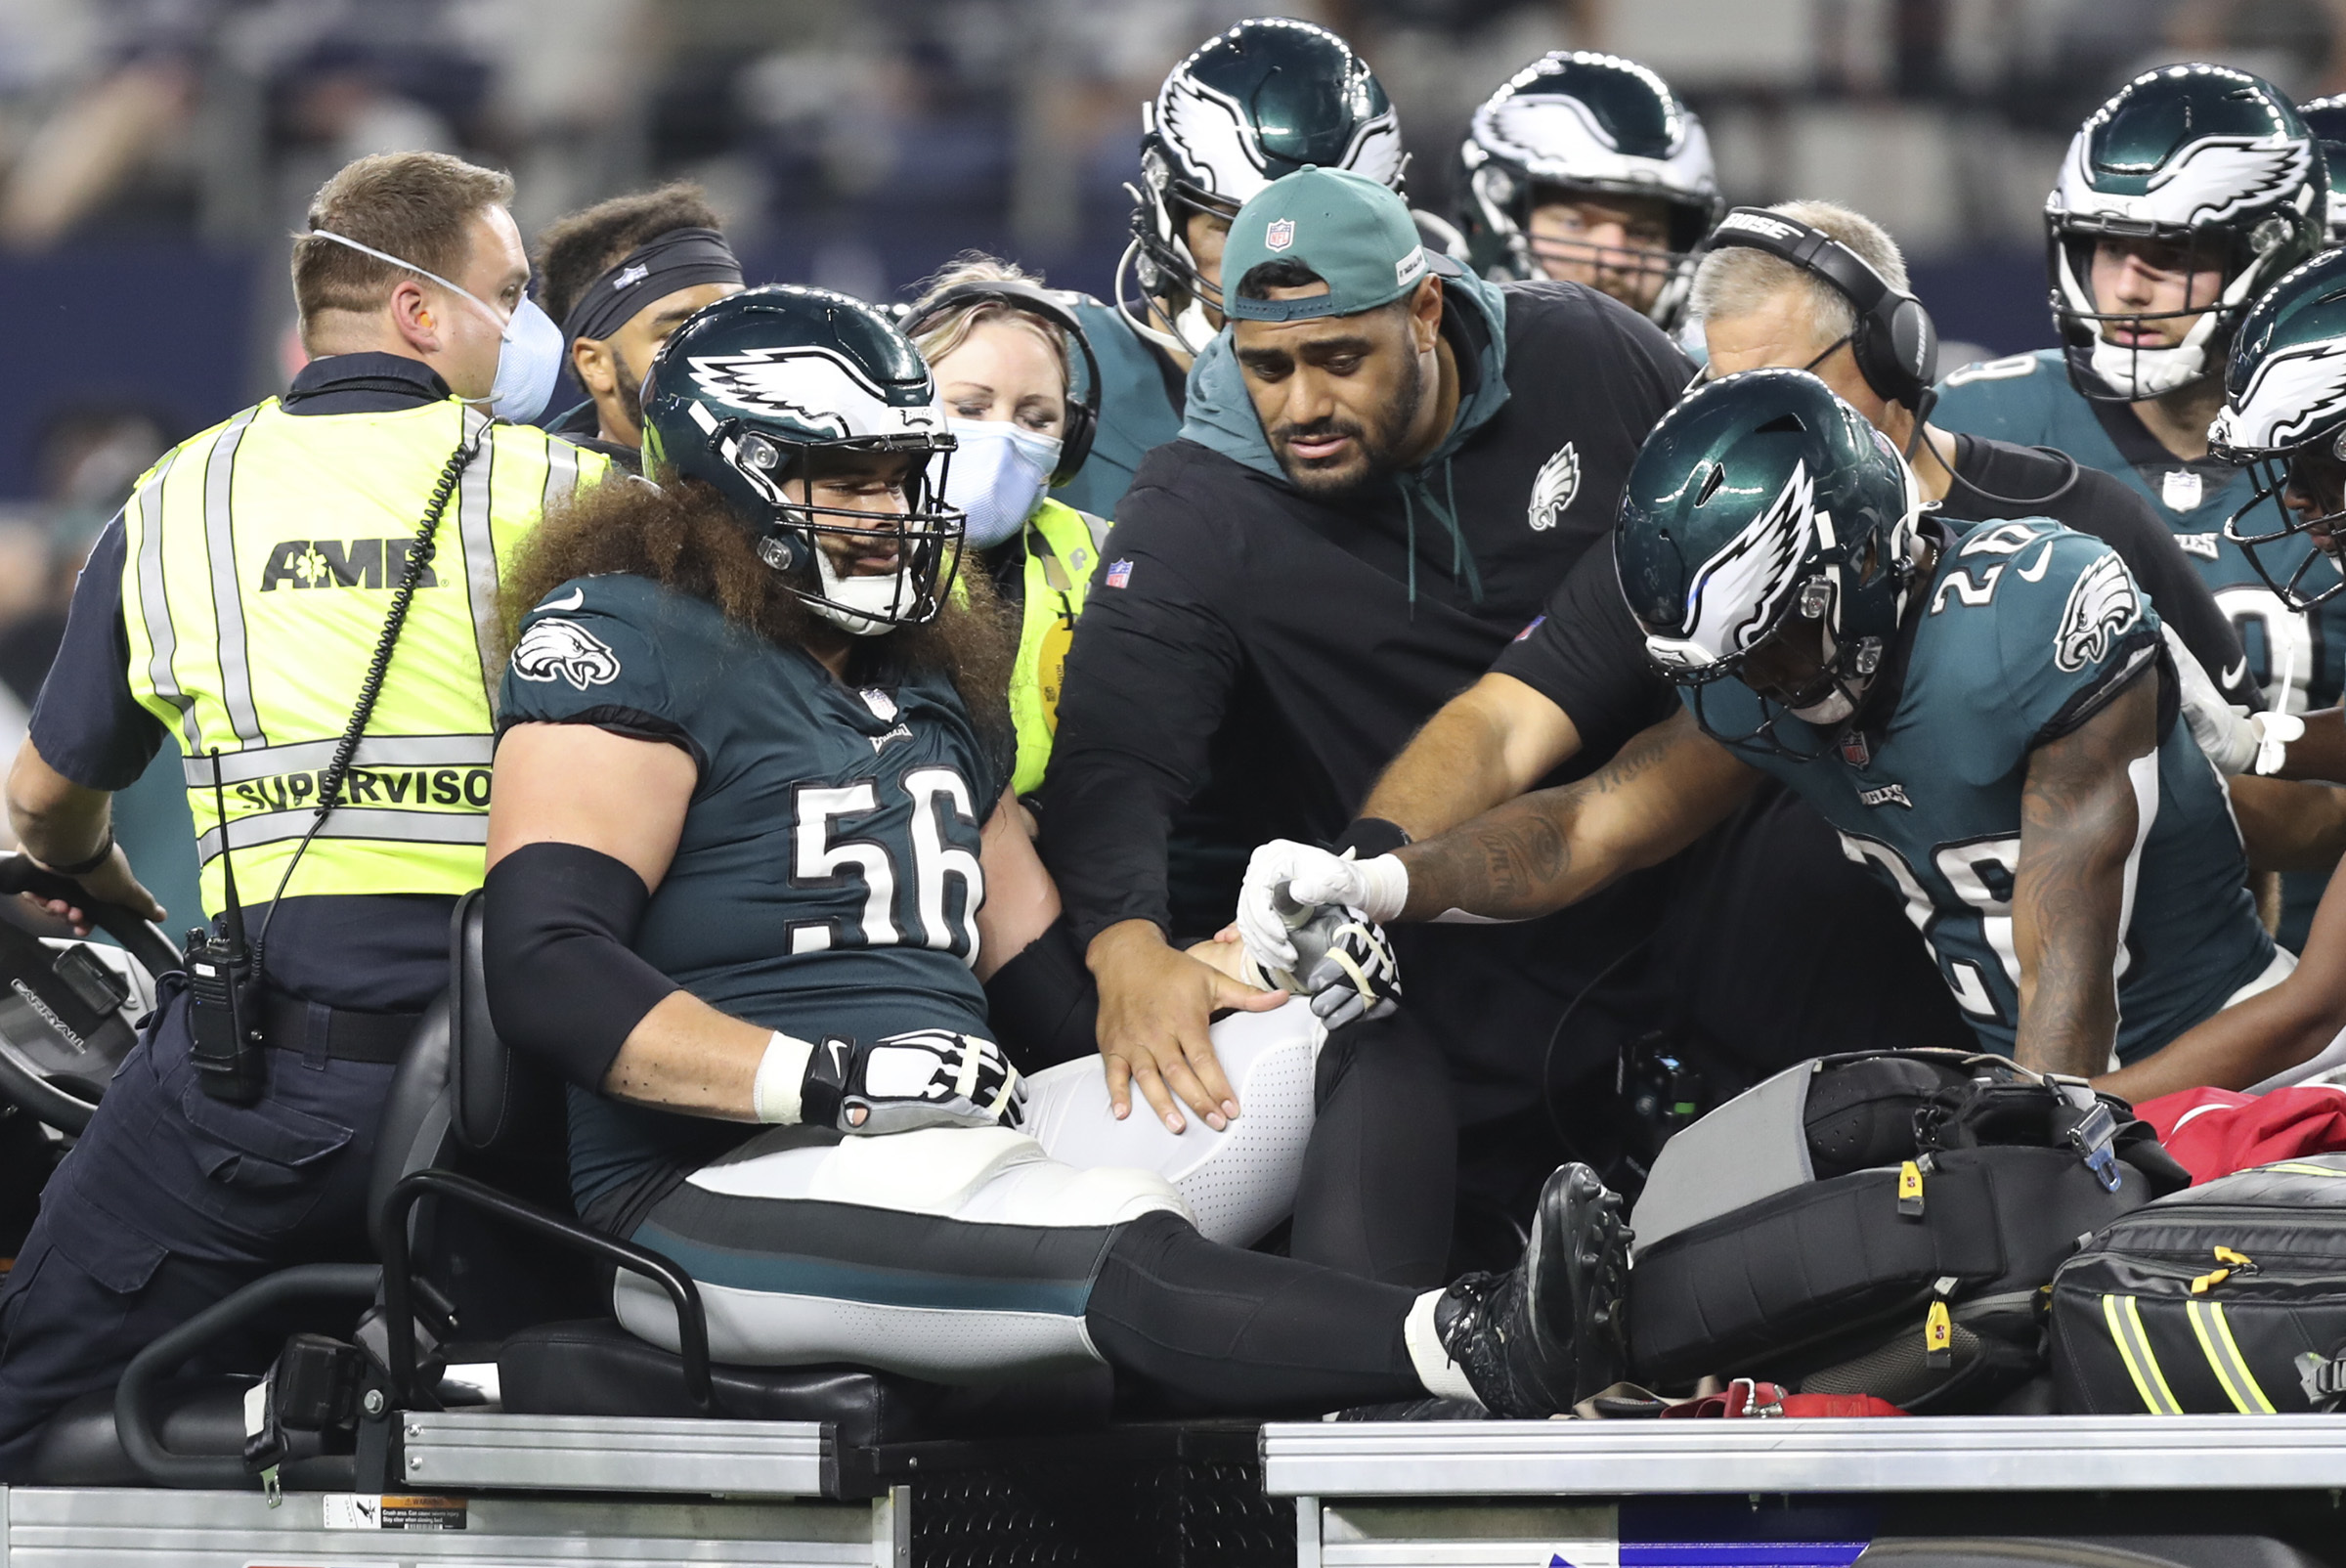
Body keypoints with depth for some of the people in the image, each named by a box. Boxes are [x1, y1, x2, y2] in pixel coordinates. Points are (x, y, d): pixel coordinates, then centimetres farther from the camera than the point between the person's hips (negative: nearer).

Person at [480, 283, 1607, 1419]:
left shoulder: (932, 684, 24)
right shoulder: (632, 645, -3)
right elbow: (546, 973, -16)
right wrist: (838, 1080, -24)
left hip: (959, 1144, 9)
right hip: (717, 1183, -9)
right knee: (1122, 1259, -34)